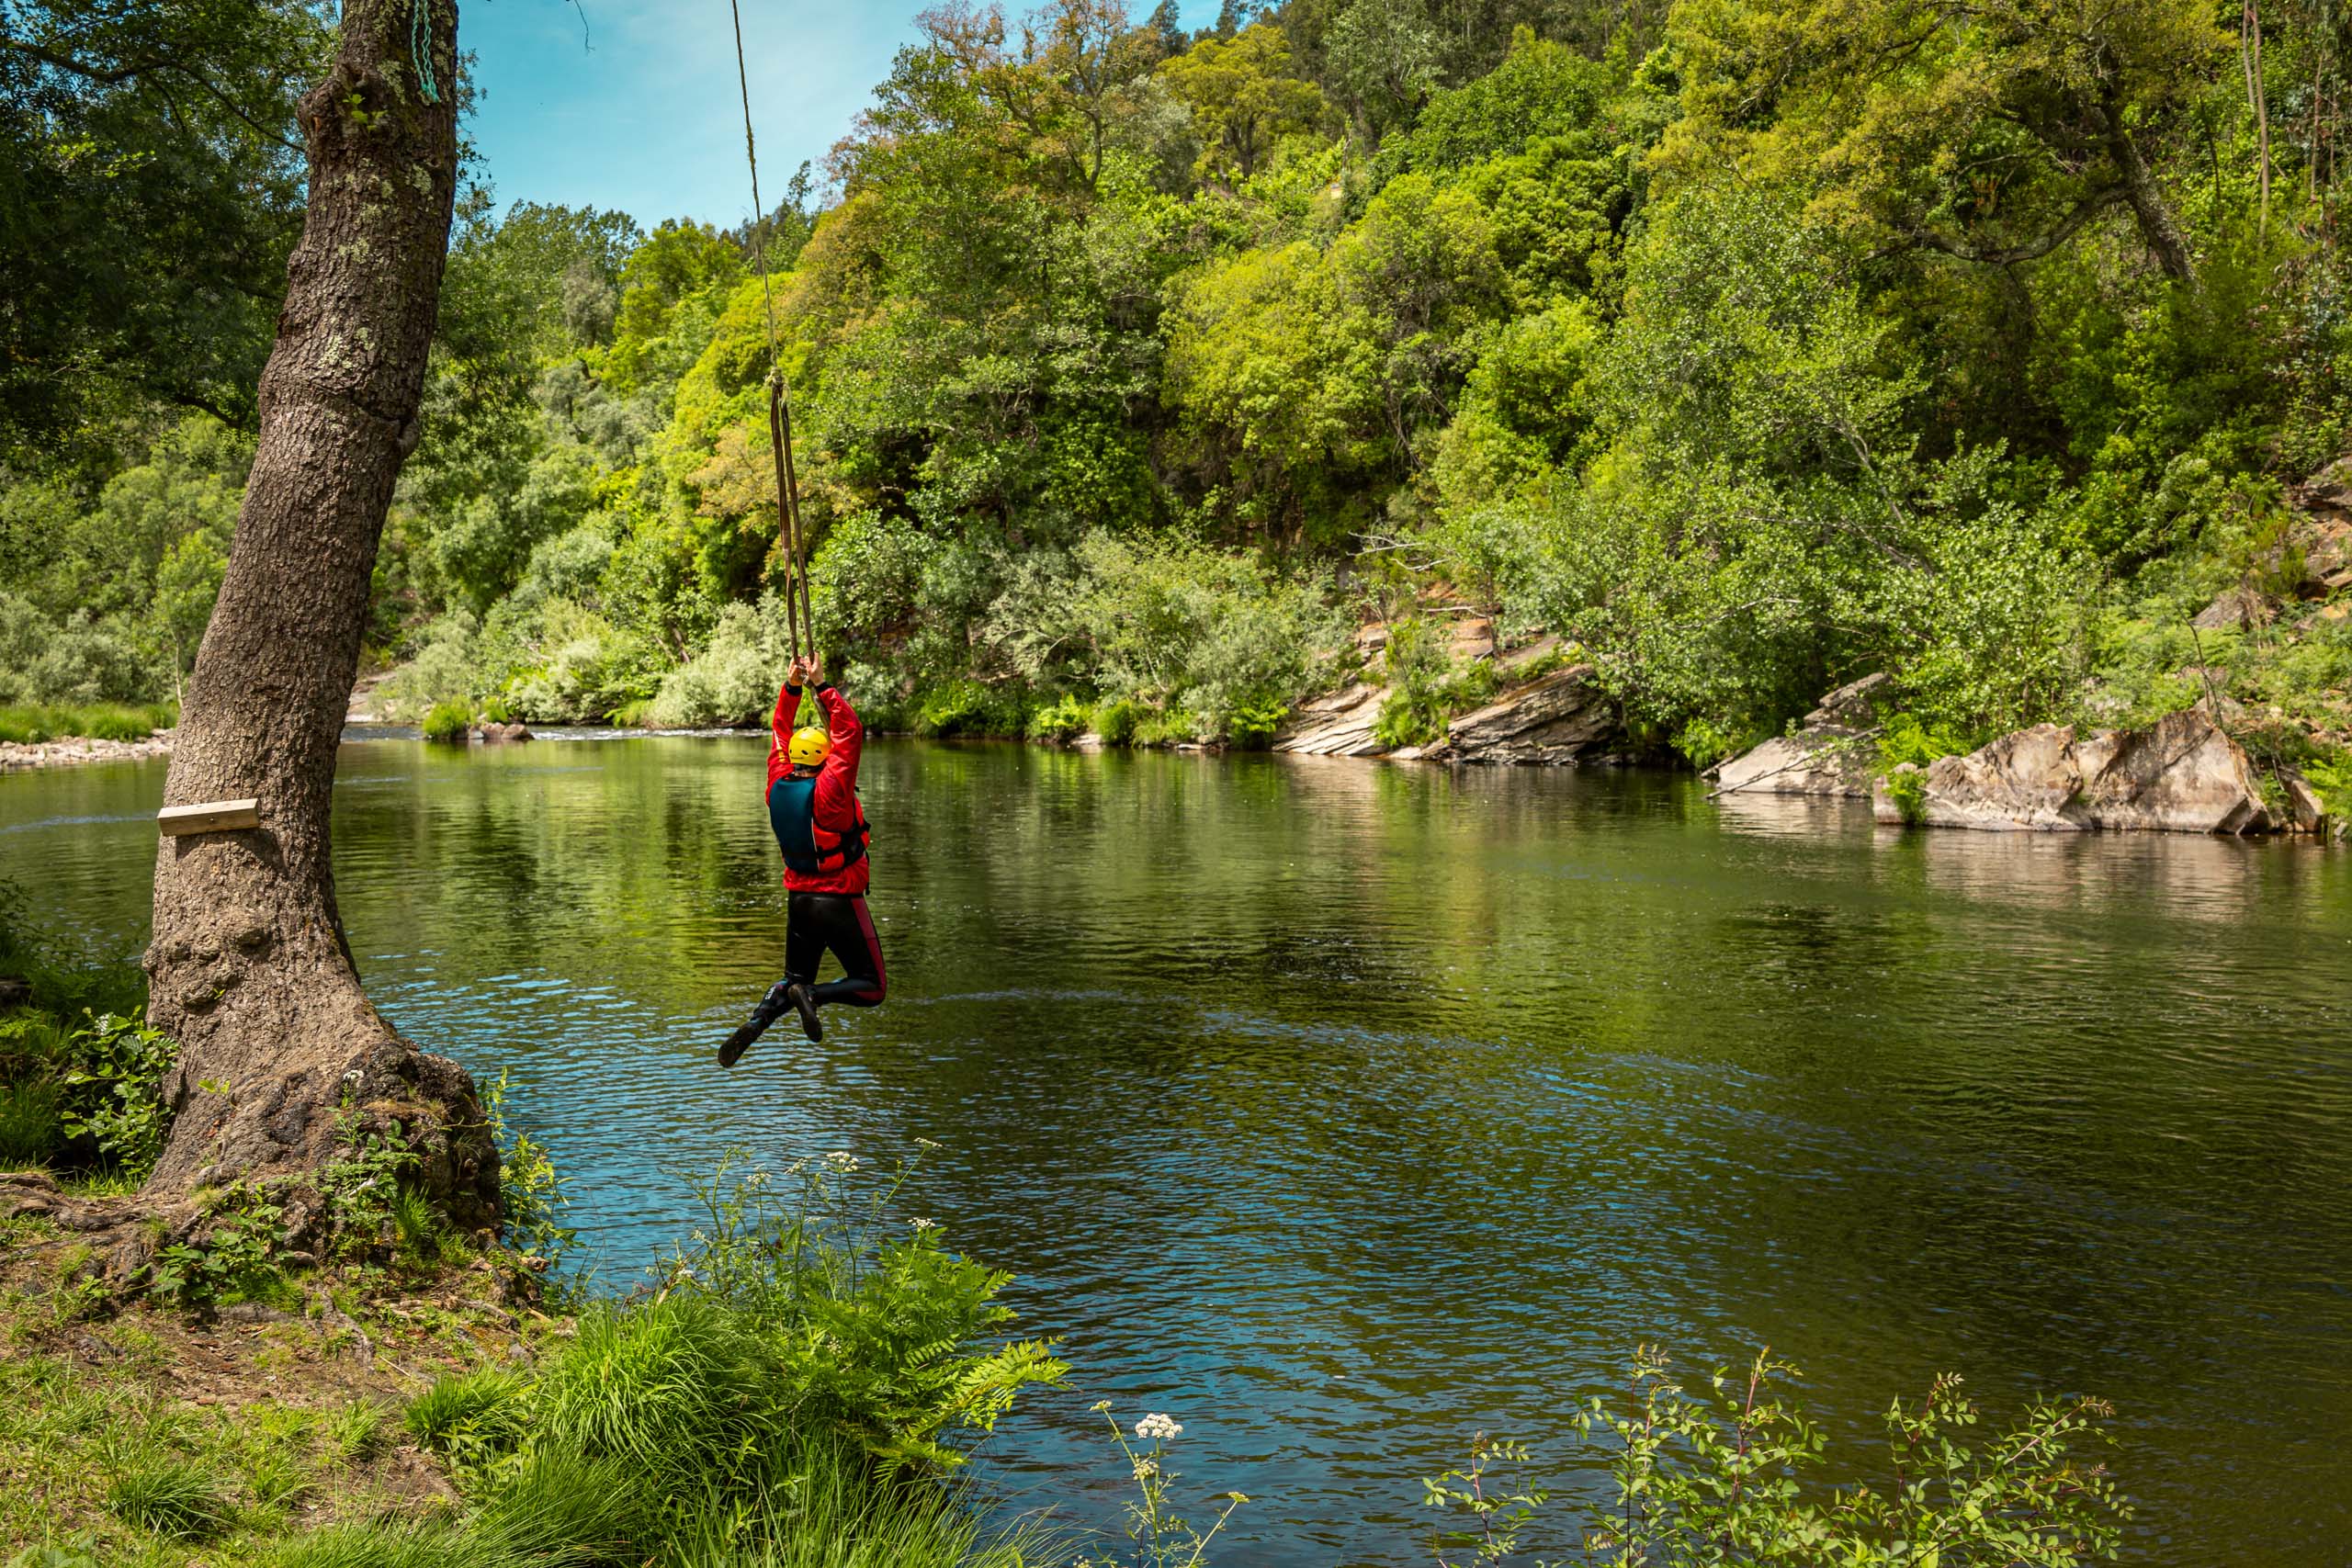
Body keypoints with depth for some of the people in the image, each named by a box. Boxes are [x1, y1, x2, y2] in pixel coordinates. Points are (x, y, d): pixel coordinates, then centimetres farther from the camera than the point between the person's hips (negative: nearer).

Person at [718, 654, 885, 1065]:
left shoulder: (778, 785, -1)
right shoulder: (829, 789, -18)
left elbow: (781, 733, 12)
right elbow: (850, 732, -19)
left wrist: (791, 688, 8)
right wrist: (822, 686, -15)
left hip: (798, 900, 6)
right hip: (839, 901, -6)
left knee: (794, 979, 21)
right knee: (872, 988, 5)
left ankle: (754, 1024, -8)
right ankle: (813, 997, -22)